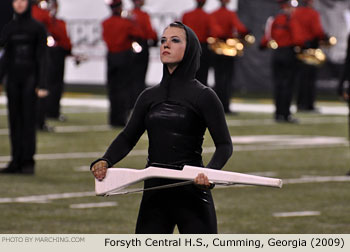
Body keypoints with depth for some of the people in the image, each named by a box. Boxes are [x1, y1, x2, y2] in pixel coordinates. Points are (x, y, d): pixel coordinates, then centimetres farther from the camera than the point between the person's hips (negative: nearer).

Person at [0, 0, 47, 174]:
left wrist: (41, 84, -10)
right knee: (14, 120, 4)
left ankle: (28, 161, -3)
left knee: (28, 119, -6)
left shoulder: (37, 28, -1)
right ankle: (16, 161, 7)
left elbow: (41, 57, -3)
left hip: (30, 78, -4)